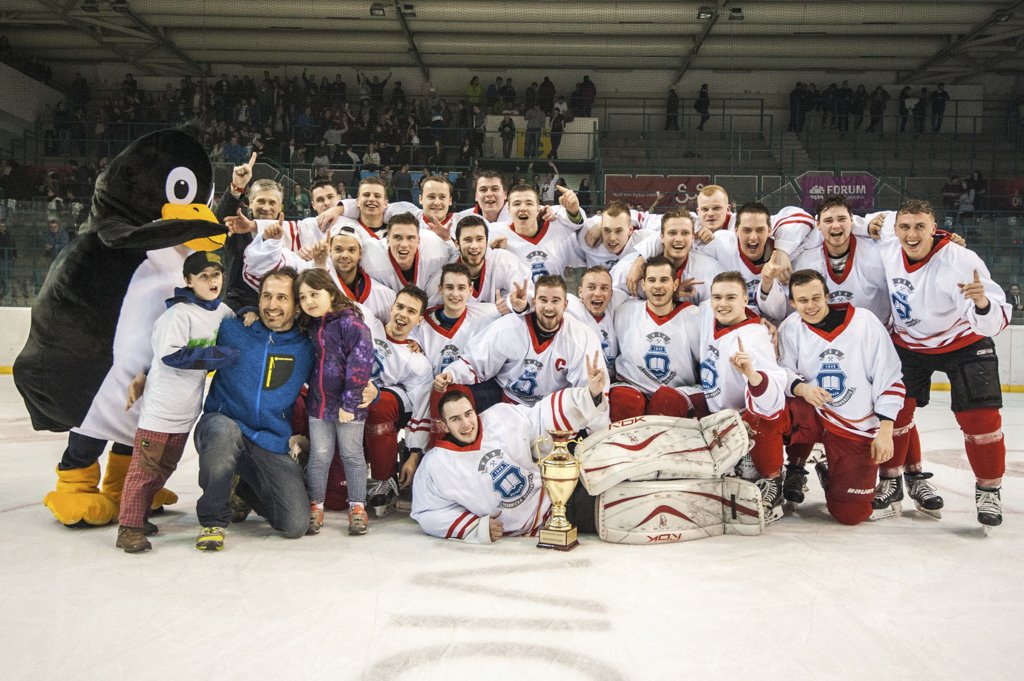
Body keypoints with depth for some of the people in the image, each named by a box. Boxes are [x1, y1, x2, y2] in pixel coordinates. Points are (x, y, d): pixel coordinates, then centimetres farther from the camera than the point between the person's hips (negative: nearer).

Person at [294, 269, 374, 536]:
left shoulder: (350, 322, -14)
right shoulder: (308, 326, 7)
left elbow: (362, 361, -19)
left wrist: (349, 403, -20)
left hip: (348, 404, -5)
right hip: (318, 402, 5)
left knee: (352, 454, 8)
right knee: (319, 456, 8)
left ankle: (357, 507, 19)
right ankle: (315, 507, 20)